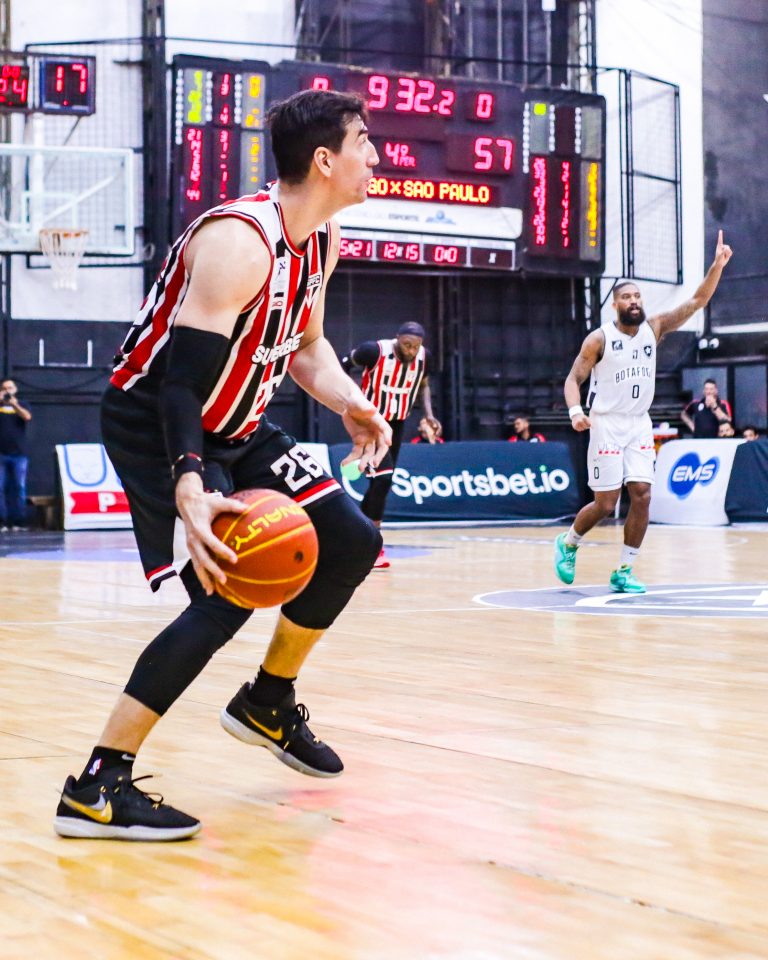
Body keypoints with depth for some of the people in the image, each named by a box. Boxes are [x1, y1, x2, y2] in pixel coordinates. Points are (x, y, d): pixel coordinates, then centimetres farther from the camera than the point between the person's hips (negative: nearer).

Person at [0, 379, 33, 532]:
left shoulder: (21, 405, 13)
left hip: (19, 453, 0)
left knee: (19, 487, -2)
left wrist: (14, 404, -18)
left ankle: (19, 521, 0)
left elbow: (27, 417, -7)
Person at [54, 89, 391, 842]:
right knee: (228, 592, -22)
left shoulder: (322, 240, 2)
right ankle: (96, 789, -17)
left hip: (237, 425, 10)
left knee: (352, 542, 9)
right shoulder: (239, 241, -27)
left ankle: (268, 703, 27)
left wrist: (351, 404, -3)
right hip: (156, 424, -10)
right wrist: (189, 489, -48)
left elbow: (304, 345, 16)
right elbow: (180, 376, -34)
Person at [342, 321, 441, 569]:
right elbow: (342, 366, -7)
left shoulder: (424, 357, -10)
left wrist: (429, 414, -3)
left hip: (396, 424, 6)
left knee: (380, 483, 11)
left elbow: (423, 385, 11)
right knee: (383, 478, -19)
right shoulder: (375, 351, -25)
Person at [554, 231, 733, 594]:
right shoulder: (599, 339, -8)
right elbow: (573, 378, -7)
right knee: (606, 504, -5)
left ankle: (624, 571, 4)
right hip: (607, 425, -4)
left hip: (640, 425, 4)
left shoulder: (654, 329, 2)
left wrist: (717, 265, -19)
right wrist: (575, 410, -26)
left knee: (642, 496, -7)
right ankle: (567, 543, 23)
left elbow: (697, 300, -5)